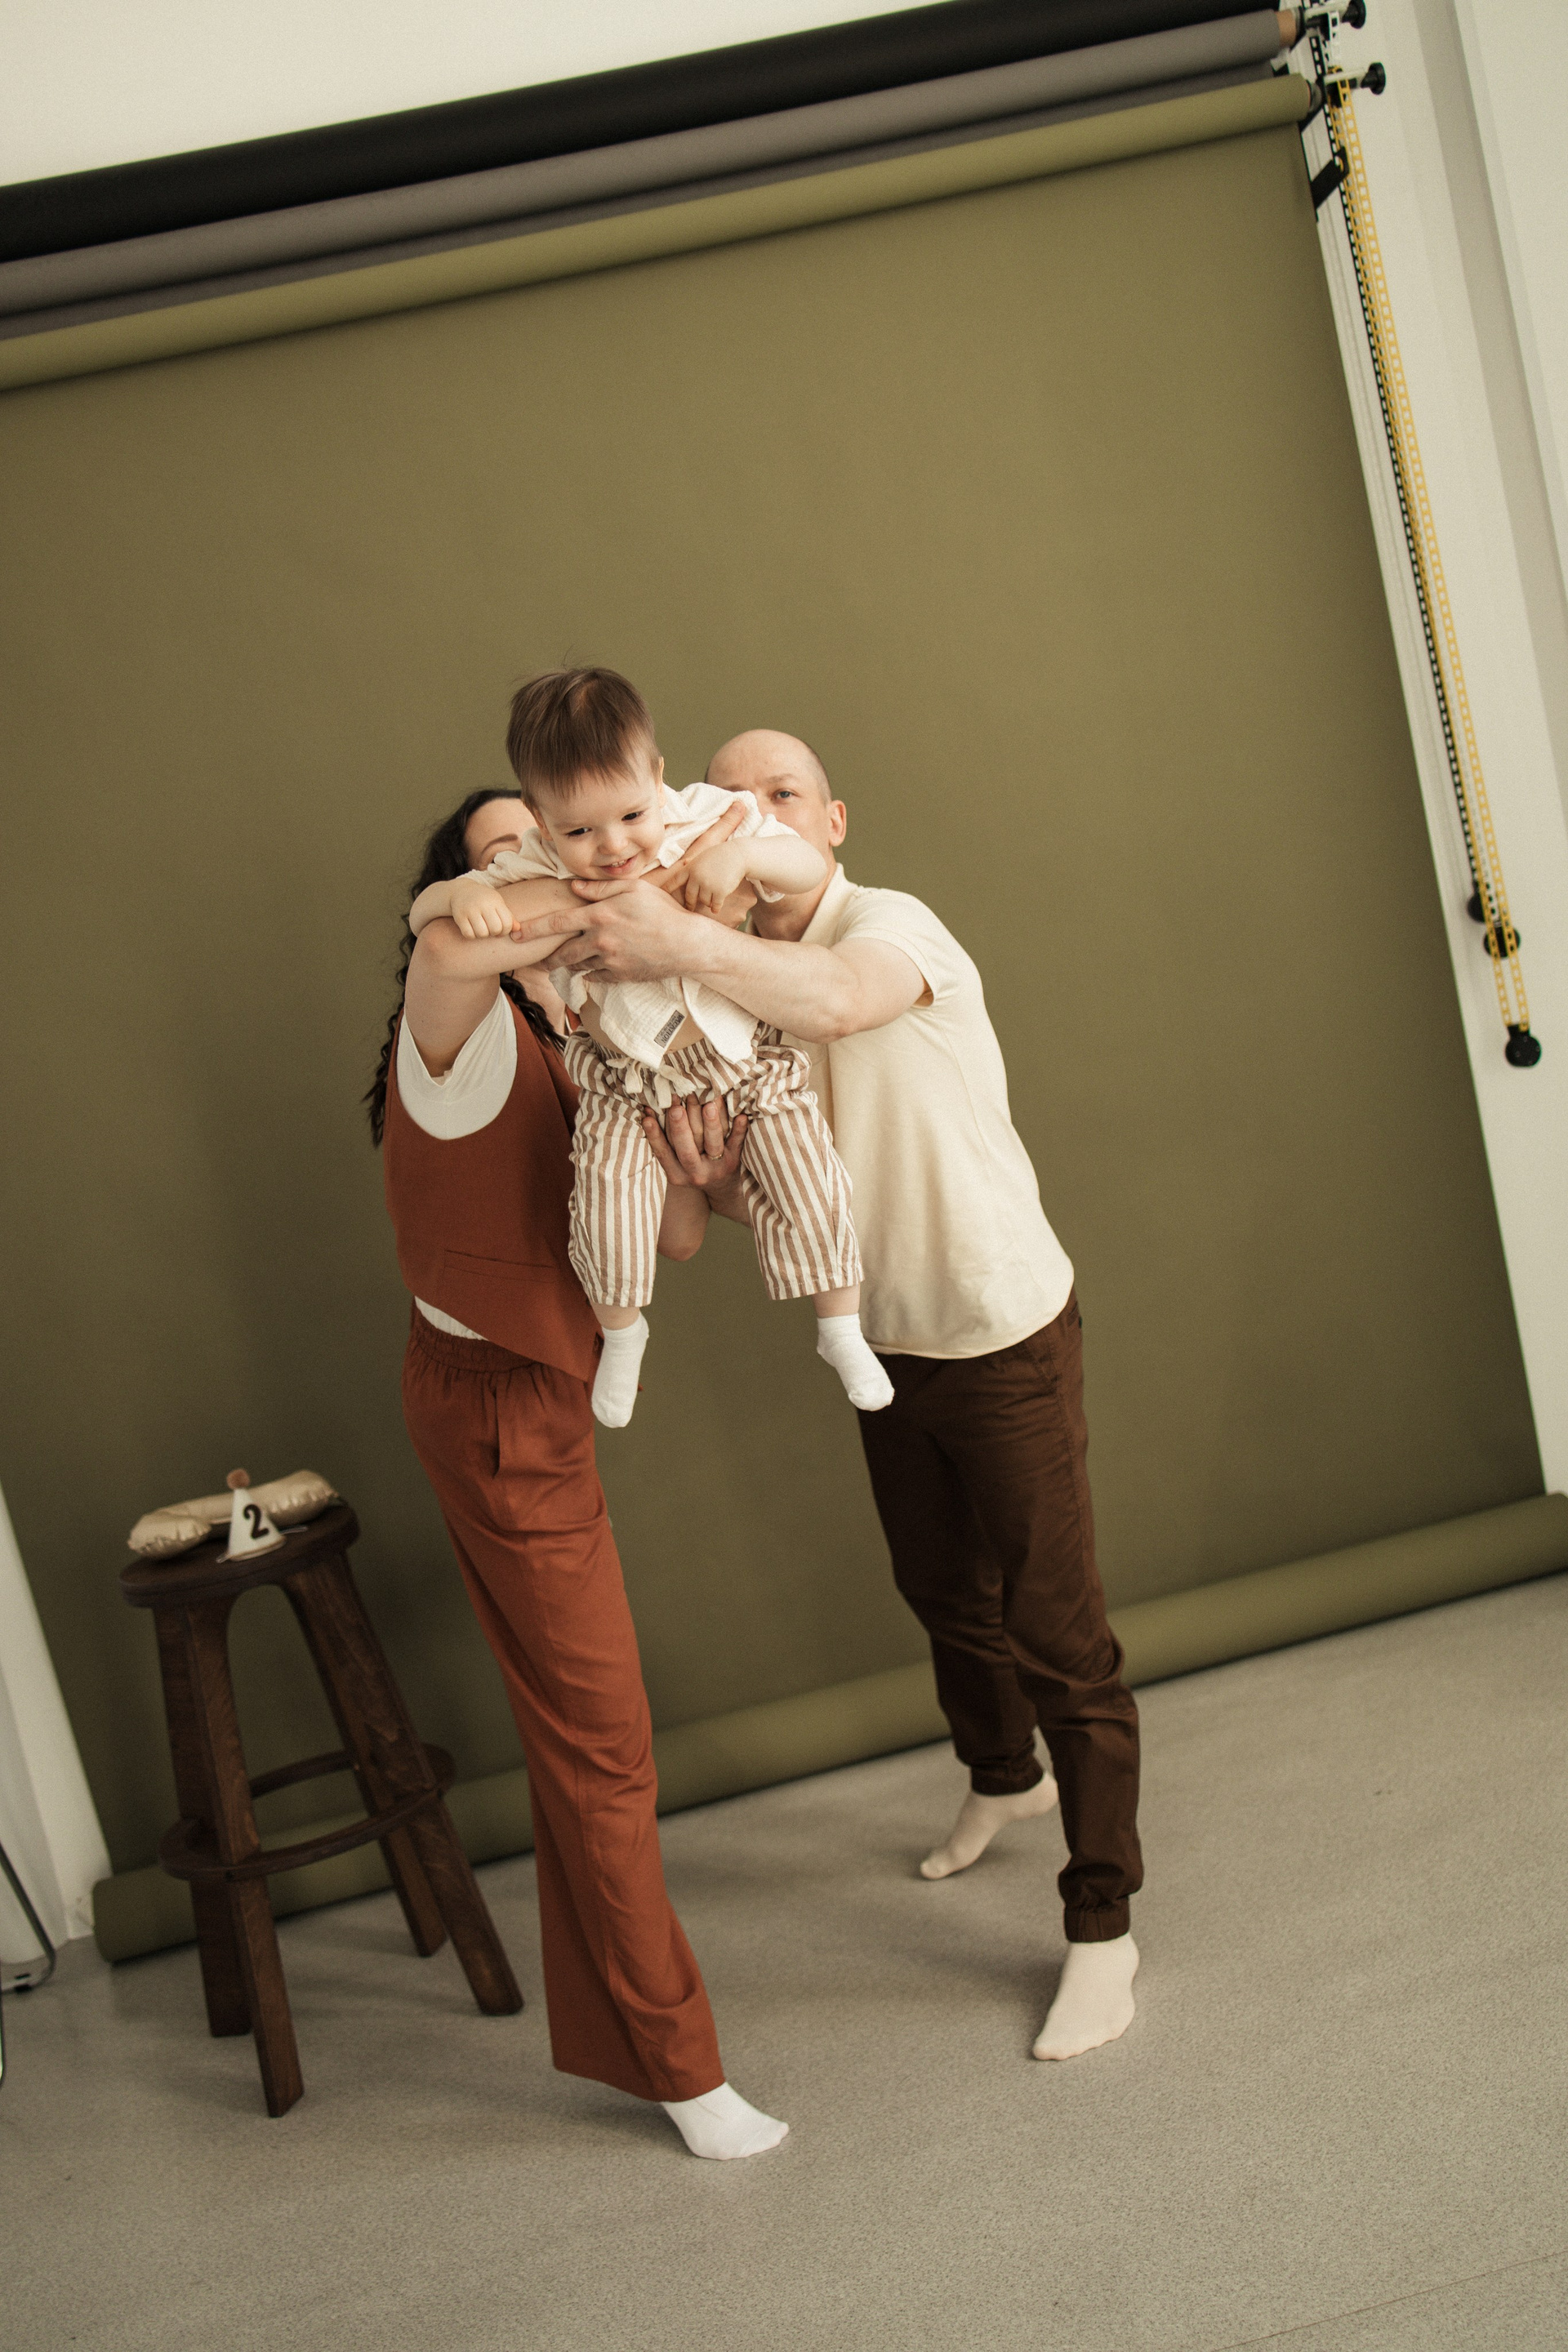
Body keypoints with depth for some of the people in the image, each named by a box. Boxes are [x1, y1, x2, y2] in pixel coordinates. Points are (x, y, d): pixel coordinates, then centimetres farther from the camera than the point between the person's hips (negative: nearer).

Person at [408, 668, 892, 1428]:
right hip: (629, 1081, 0)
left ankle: (840, 1330, 20)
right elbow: (421, 917, -13)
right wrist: (464, 894, -36)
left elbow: (813, 866, -15)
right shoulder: (536, 870, -17)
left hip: (747, 1056, 0)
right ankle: (621, 1334, 18)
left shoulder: (707, 817, -17)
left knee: (806, 1188, -4)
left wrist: (743, 855, -35)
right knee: (607, 1207, -13)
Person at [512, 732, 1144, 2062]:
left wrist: (684, 944, -63)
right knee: (943, 1594, 25)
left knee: (1058, 1630, -1)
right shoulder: (731, 989, 0)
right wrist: (705, 1174, -29)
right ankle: (1003, 1778, 53)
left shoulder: (892, 925, -21)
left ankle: (1102, 1925, 13)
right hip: (885, 1342, 7)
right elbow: (754, 1197, -5)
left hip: (1006, 1334, -7)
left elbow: (842, 1000, -47)